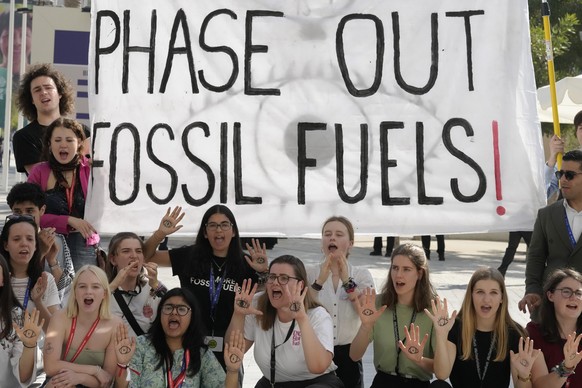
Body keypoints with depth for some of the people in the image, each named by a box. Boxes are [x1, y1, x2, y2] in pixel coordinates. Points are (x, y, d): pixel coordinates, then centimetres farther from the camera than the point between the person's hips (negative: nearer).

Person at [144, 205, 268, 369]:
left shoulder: (244, 264, -3)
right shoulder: (189, 256, -2)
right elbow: (146, 256, 4)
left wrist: (264, 272, -17)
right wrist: (160, 233, -13)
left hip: (228, 349, 0)